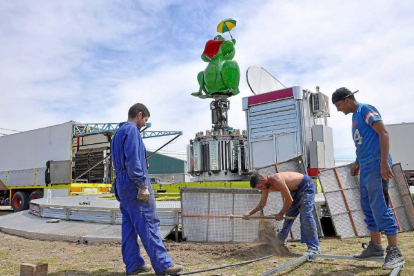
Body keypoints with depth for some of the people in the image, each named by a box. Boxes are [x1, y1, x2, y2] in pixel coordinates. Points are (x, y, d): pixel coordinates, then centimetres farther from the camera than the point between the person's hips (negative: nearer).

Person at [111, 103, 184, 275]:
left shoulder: (118, 133, 20)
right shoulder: (131, 130, -10)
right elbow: (133, 160, -20)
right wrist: (142, 185, -20)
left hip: (122, 187, 10)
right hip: (134, 185, -10)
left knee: (129, 227, 9)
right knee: (149, 225, -7)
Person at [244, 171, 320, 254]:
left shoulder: (277, 180, -33)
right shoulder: (266, 185, -6)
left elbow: (289, 200, -24)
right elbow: (262, 203, 5)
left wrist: (281, 214, -12)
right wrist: (250, 213, -5)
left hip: (306, 186, -9)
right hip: (296, 189, 9)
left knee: (306, 215, -18)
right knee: (289, 214, 15)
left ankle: (314, 248, -16)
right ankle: (281, 238, 32)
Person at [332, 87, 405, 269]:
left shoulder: (365, 109, -8)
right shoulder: (355, 116, 19)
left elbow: (383, 134, -16)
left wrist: (384, 163, -23)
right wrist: (357, 162, 20)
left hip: (376, 165, -10)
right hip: (366, 167, 10)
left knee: (380, 207, -11)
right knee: (368, 207, 12)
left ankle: (394, 252, -5)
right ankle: (375, 246, 21)